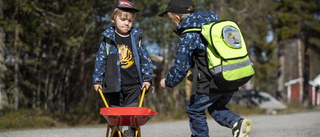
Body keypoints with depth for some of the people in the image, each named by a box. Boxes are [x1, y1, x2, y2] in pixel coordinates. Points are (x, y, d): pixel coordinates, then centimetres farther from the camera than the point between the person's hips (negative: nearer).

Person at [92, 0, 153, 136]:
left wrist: (147, 78, 7)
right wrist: (97, 80, 2)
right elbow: (100, 60, 4)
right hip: (114, 84, -1)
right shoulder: (108, 39, 1)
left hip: (133, 85, 1)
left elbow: (145, 58, 11)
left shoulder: (136, 38, 6)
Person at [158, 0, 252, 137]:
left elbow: (181, 66, -8)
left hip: (211, 84, -8)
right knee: (215, 107, 25)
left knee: (195, 110, 13)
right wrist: (197, 75, 31)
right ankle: (238, 122, 3)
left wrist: (168, 82, 10)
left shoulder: (187, 36, -7)